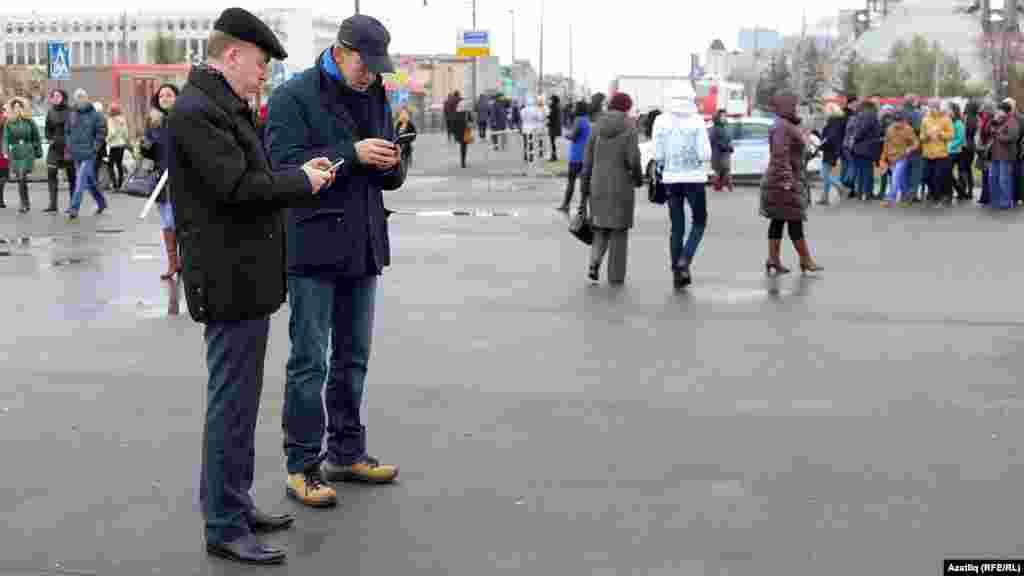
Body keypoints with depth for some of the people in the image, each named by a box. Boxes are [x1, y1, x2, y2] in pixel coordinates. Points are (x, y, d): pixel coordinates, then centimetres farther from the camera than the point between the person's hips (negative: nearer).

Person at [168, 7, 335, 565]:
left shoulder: (224, 108, 17)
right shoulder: (196, 112, -16)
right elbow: (239, 187, -22)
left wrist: (300, 171, 4)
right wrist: (302, 181, -9)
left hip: (247, 277, 11)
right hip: (229, 281, -11)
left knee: (239, 401, 18)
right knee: (232, 405, -3)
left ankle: (237, 504, 30)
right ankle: (224, 528, 6)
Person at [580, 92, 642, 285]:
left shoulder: (596, 130, 4)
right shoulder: (629, 131, -7)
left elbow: (587, 164, 3)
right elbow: (634, 161, -17)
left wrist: (584, 193, 8)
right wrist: (638, 178, 5)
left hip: (598, 188, 3)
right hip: (621, 188, -3)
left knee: (601, 230, 17)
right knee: (619, 231, 10)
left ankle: (594, 263, -7)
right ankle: (615, 275, 11)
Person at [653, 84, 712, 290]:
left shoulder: (661, 121, -2)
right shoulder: (697, 121, -9)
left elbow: (658, 155, -3)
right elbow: (705, 154, -11)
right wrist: (702, 158, 10)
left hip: (671, 179, 3)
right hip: (694, 178, -3)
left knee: (677, 226, 11)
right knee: (699, 221, 14)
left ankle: (677, 272, 10)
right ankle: (684, 260, -5)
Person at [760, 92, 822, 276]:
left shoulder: (787, 125, 17)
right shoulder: (782, 126, -16)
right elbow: (780, 154, -25)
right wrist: (787, 180, -27)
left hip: (786, 180, 11)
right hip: (785, 180, -11)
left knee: (778, 221, 8)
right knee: (795, 221, -4)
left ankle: (773, 260, 9)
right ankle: (805, 260, 2)